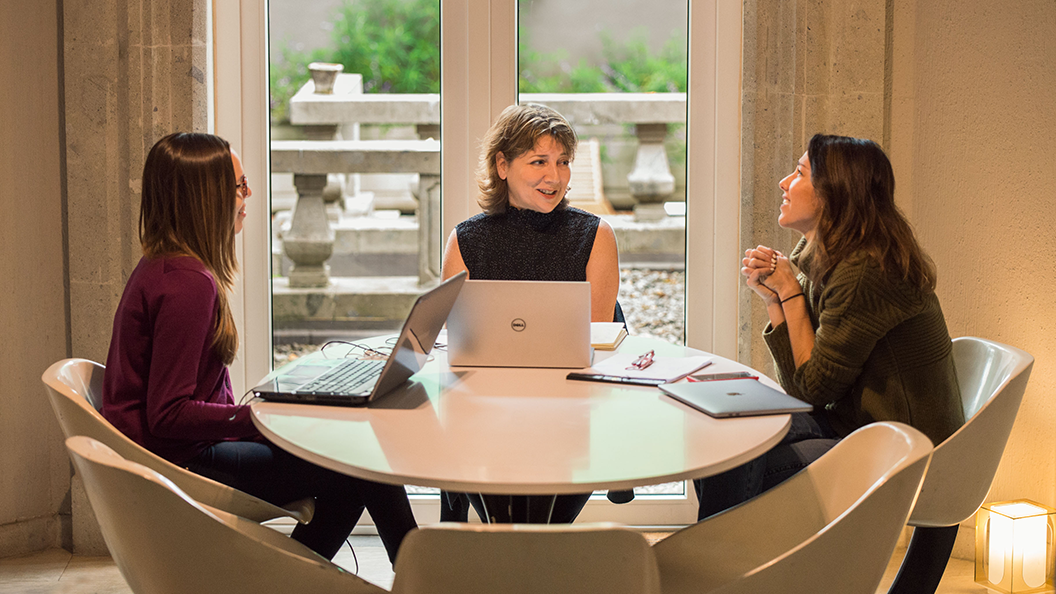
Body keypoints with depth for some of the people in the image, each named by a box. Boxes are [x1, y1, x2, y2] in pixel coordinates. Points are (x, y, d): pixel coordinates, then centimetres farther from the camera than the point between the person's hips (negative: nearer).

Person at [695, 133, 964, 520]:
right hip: (848, 425, 9)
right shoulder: (820, 260, 5)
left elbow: (813, 388, -15)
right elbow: (798, 383, 4)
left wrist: (790, 292, -12)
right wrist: (771, 296, -5)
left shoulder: (866, 274, -23)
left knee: (737, 464, -18)